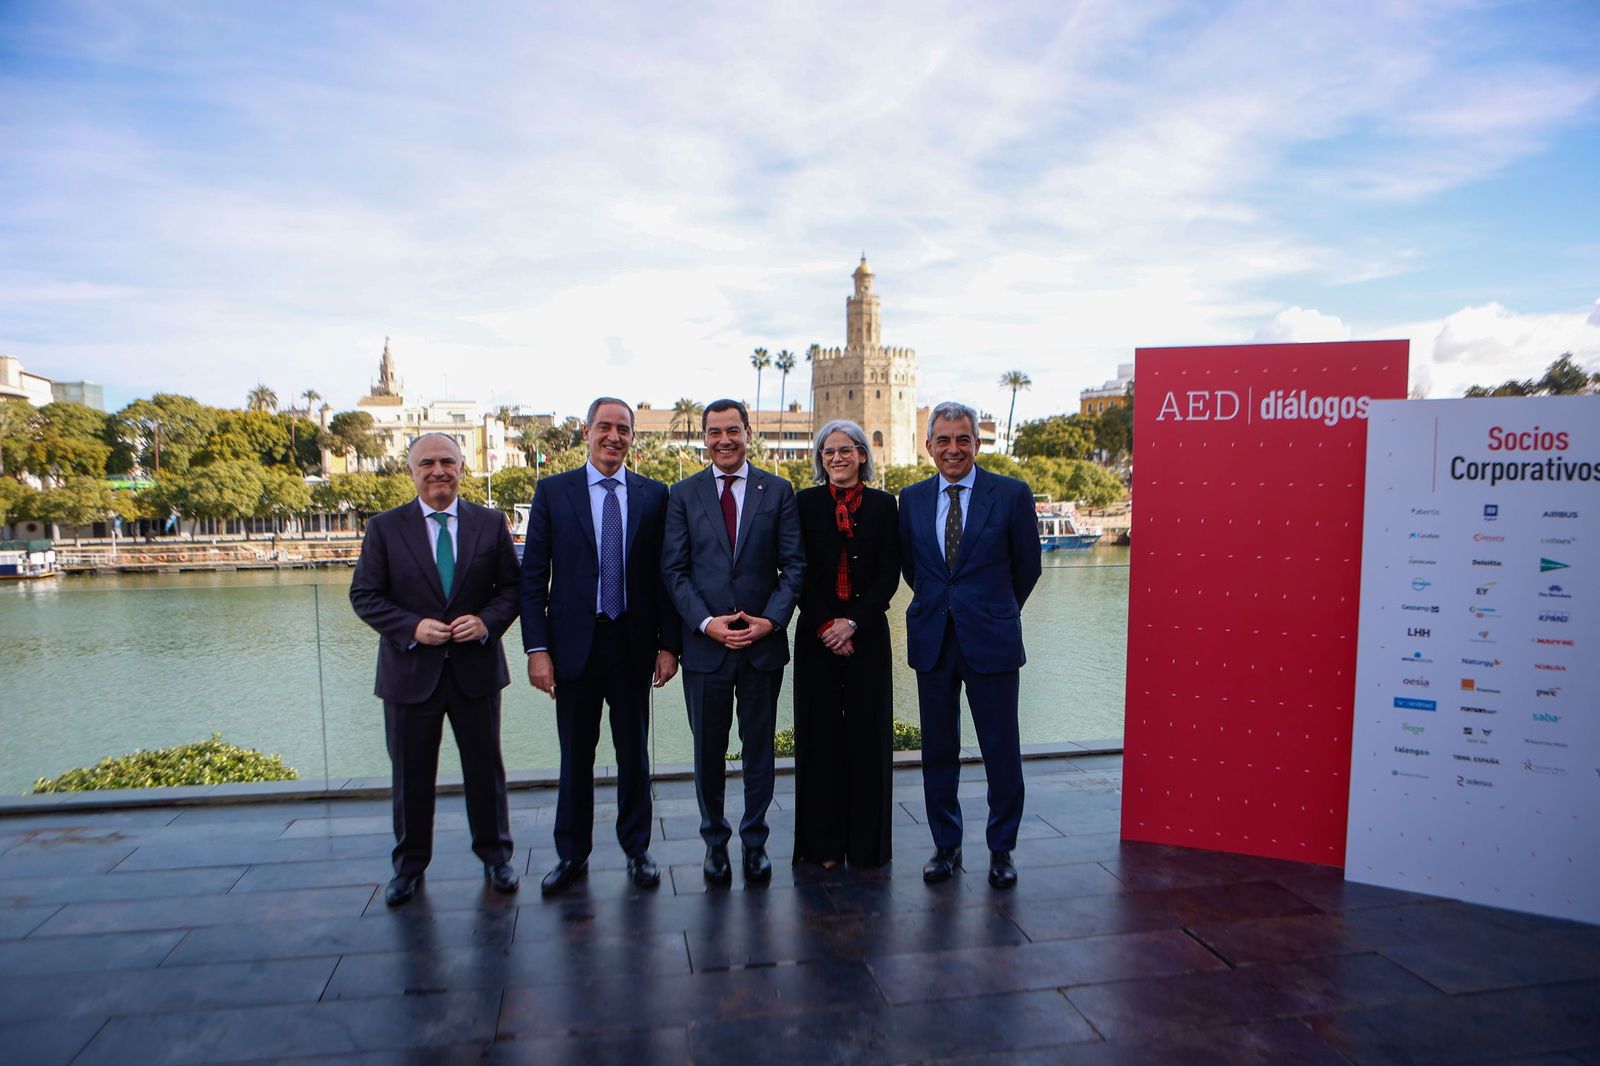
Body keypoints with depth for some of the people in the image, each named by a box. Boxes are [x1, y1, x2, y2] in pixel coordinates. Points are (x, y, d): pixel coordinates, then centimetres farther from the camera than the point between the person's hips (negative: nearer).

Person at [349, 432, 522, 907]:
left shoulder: (490, 523, 2)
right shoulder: (385, 528, -1)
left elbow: (511, 586, 3)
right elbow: (364, 595, -2)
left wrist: (488, 621, -16)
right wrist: (412, 627, -17)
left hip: (475, 667, 1)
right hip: (411, 671, 0)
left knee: (485, 768, 11)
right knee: (411, 775, 12)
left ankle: (495, 855, 29)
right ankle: (409, 865, 30)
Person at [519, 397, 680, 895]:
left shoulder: (654, 495, 3)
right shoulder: (553, 491, 1)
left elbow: (666, 574, 3)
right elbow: (533, 577, -1)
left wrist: (668, 644, -2)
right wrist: (537, 648, -8)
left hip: (634, 644, 1)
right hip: (575, 644, 0)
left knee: (634, 752, 11)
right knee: (575, 756, 11)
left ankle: (637, 849, 27)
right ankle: (571, 854, 27)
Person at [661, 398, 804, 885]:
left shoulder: (778, 490, 4)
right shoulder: (684, 494, 4)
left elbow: (793, 564, 1)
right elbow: (673, 570, 0)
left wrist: (772, 619, -12)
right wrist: (706, 622, -12)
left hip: (764, 642, 0)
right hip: (705, 643, 0)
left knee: (759, 748, 11)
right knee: (709, 751, 11)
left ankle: (755, 841, 27)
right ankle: (715, 841, 28)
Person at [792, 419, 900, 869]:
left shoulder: (883, 505, 6)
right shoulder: (805, 503, 5)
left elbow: (889, 574, 0)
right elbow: (797, 572, -1)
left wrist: (852, 622, -11)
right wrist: (826, 625, -11)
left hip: (867, 634, 0)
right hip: (816, 636, 0)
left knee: (867, 733, 4)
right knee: (820, 733, 3)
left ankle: (866, 843, 16)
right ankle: (823, 843, 14)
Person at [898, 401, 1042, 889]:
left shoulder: (1012, 494, -4)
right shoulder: (912, 499, 6)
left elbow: (1028, 565, 5)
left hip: (991, 641, -3)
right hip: (932, 641, 3)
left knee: (1001, 751, 5)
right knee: (938, 750, 11)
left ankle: (1001, 849, 24)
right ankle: (946, 845, 27)